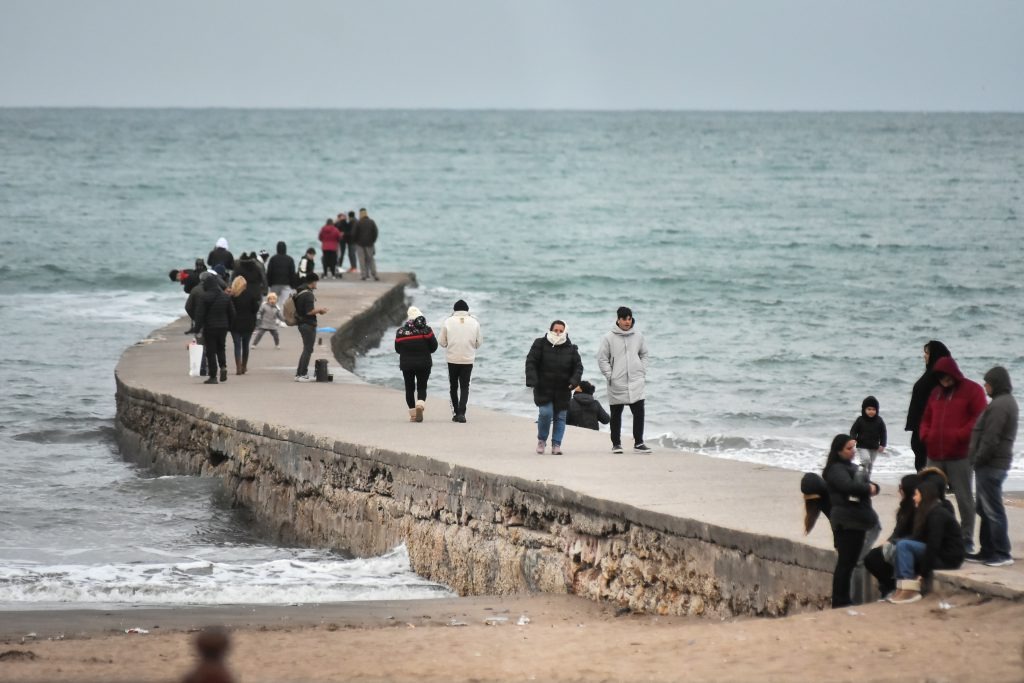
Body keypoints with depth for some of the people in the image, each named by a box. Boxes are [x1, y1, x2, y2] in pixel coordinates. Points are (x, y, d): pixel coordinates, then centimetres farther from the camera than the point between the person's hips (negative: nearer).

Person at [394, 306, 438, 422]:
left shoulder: (400, 331, -2)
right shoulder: (426, 330, -7)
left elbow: (397, 349, 5)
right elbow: (434, 346, -3)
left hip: (406, 364, 1)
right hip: (424, 364, -1)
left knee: (409, 388, 10)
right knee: (422, 387, 6)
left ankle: (412, 414, 10)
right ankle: (420, 404, -23)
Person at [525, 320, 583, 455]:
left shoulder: (570, 348, 6)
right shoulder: (540, 344, -1)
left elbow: (578, 366, 6)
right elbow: (531, 362, -4)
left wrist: (574, 381, -12)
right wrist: (532, 380, -17)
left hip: (562, 390, 3)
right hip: (543, 388, -3)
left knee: (560, 417, 3)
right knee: (545, 413, -15)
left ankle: (556, 445, 12)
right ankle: (541, 440, 8)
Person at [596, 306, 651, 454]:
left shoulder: (638, 337, 6)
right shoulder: (609, 338, -3)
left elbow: (643, 355, 16)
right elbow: (602, 359, -1)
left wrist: (643, 373, 7)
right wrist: (610, 376, -8)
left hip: (636, 382, 2)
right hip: (617, 384, -2)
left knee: (639, 412, -6)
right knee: (616, 415, 7)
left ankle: (638, 443, 0)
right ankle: (616, 444, 16)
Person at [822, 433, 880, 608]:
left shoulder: (852, 467, 21)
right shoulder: (836, 469, -9)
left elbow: (869, 485, 17)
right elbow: (849, 486, -26)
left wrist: (873, 487, -6)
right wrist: (868, 488, -11)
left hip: (857, 521, 9)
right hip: (846, 522, -9)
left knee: (850, 561, 13)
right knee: (845, 562, -8)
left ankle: (843, 600, 19)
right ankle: (839, 602, -6)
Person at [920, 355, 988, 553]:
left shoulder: (972, 390, -2)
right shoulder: (936, 392, 19)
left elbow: (980, 419, -10)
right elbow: (926, 418, 25)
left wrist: (960, 436, -17)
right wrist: (925, 435, 5)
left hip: (960, 455, -6)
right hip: (935, 455, 6)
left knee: (964, 498, -2)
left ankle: (967, 540, 2)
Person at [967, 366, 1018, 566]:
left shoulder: (999, 405, -18)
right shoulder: (1008, 402, 16)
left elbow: (990, 439, -22)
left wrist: (978, 460, -14)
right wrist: (978, 460, 18)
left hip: (991, 465, -11)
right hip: (997, 463, 11)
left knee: (993, 510, -7)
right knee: (984, 508, 16)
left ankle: (1002, 554, -6)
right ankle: (988, 551, 22)